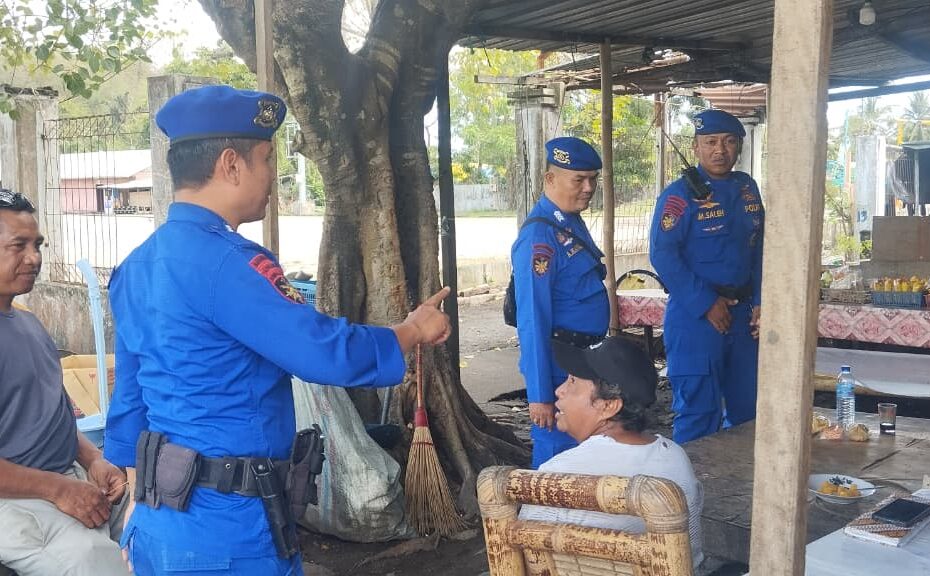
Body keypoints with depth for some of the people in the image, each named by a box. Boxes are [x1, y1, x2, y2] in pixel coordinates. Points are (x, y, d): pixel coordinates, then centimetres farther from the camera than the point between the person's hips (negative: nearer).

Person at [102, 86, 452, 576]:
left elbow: (128, 401, 12)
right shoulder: (224, 261, -22)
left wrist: (143, 505, 20)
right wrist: (414, 331, -6)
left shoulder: (136, 266, 7)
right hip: (225, 533, -9)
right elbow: (329, 354, -23)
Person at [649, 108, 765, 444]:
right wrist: (707, 304, -16)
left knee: (747, 409, 16)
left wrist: (760, 302, 4)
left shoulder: (747, 189, 10)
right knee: (699, 413, -3)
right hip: (695, 317, -7)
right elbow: (662, 255, -17)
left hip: (742, 314, 7)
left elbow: (758, 250, 15)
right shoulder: (680, 194, -10)